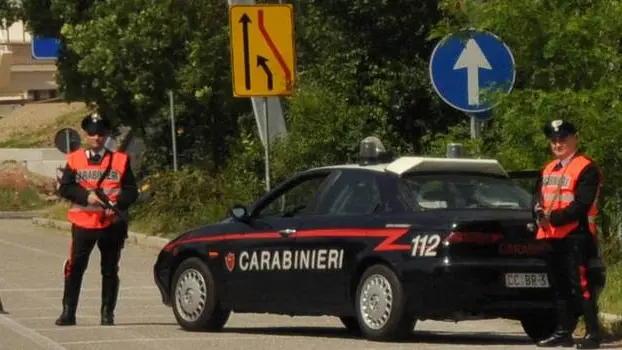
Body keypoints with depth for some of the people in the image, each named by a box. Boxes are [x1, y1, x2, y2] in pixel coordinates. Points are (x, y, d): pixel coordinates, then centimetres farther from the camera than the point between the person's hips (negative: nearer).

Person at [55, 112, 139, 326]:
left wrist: (117, 205, -16)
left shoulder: (120, 160, 5)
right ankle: (68, 312, 3)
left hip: (112, 224, 0)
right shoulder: (74, 159, 6)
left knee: (110, 270, 6)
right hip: (83, 222, 0)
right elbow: (64, 188, 0)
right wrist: (86, 196, -15)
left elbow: (131, 190, 2)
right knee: (74, 268, -3)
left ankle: (107, 314, 13)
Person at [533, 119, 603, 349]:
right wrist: (540, 213, -8)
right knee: (559, 287, 13)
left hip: (575, 235, -8)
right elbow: (538, 197, 15)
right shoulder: (548, 170, 20)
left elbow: (582, 205, -16)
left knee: (581, 286, -12)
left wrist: (554, 217, -20)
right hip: (551, 237, 8)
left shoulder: (586, 168, -7)